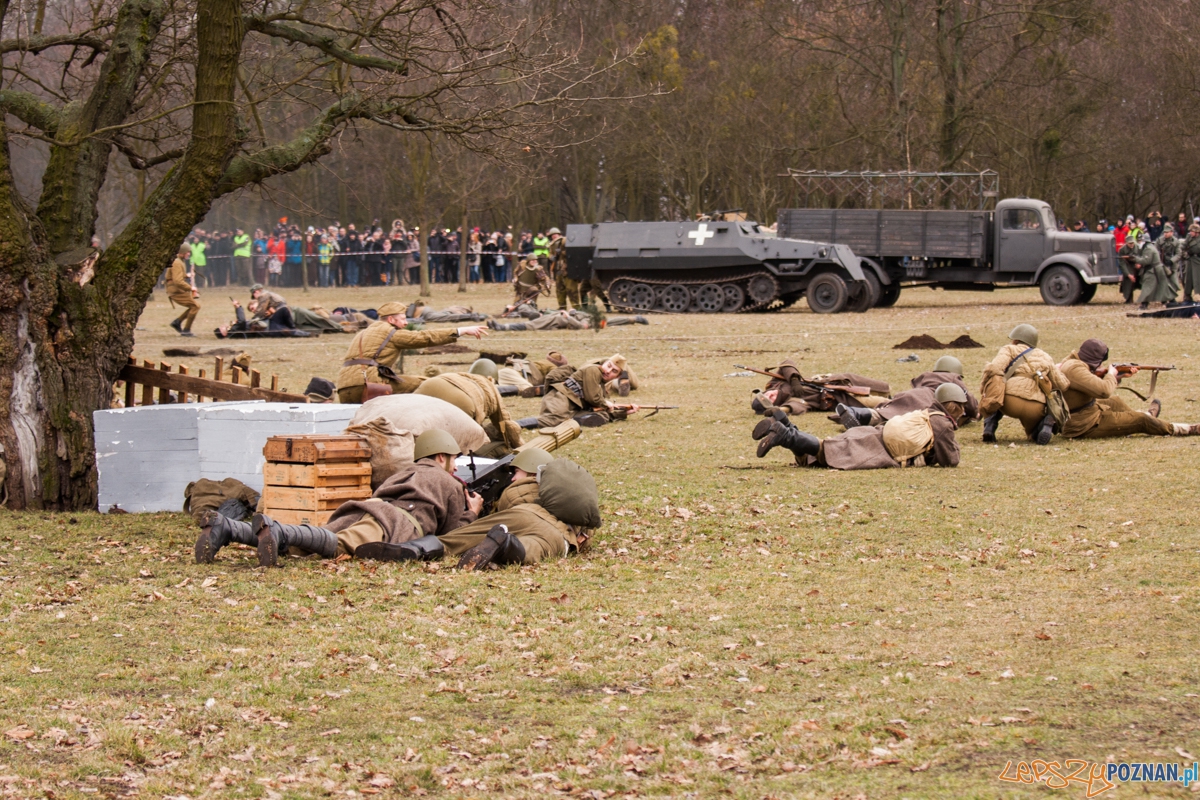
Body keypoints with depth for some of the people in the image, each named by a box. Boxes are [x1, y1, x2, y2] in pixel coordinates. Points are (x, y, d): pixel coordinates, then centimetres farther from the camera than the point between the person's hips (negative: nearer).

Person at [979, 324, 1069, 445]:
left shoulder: (1009, 349, 16)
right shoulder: (1045, 357, 28)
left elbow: (994, 369, -3)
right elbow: (1062, 384, 20)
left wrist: (985, 389, 10)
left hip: (1011, 402, -3)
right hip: (1036, 408, 3)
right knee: (1034, 433, 33)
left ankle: (989, 426, 9)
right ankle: (1045, 424, -3)